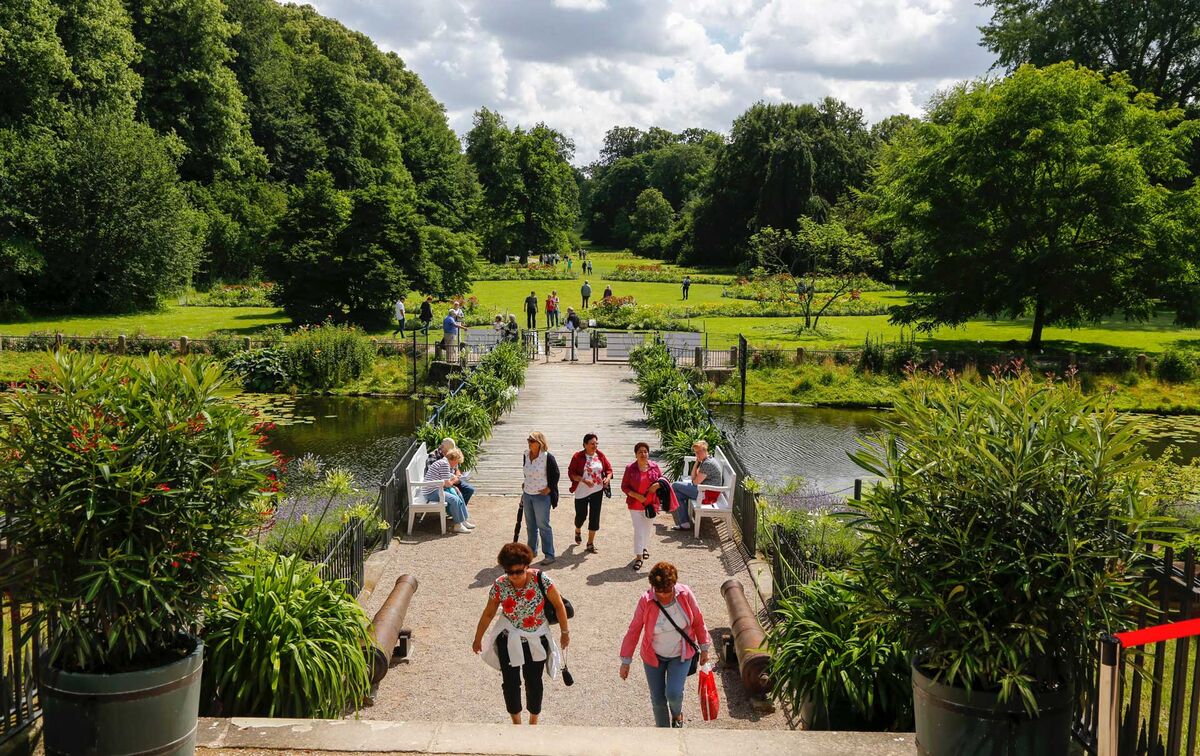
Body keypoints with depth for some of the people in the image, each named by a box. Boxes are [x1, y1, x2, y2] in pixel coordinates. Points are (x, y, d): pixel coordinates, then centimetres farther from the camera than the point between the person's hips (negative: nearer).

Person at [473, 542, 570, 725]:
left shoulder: (540, 579, -23)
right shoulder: (499, 585, -19)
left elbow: (559, 605, -10)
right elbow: (488, 614, -4)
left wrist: (564, 632, -2)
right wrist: (478, 639, 7)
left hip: (536, 640, -1)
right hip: (509, 640, 1)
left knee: (534, 682, 12)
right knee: (510, 682, 10)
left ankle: (534, 721, 35)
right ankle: (516, 722, 33)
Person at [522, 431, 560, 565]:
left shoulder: (547, 457, -15)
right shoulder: (526, 455, 4)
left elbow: (555, 475, -8)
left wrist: (549, 489, -11)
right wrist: (525, 485, 15)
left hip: (542, 496, -6)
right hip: (527, 495, 6)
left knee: (543, 526, -2)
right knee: (530, 525, 17)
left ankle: (549, 555, 6)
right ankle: (532, 550, 31)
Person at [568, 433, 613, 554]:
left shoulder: (600, 455, 0)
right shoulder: (578, 456, -10)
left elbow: (609, 469, 7)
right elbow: (571, 473, -11)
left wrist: (607, 478, -14)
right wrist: (584, 481, -23)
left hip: (597, 491, 2)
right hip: (582, 491, -2)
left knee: (594, 517, 1)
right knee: (581, 515, 7)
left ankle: (590, 543, 11)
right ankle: (577, 531, 43)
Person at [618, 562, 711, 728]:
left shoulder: (685, 594, -19)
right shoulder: (646, 601, -21)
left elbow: (698, 621, -3)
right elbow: (634, 630, -11)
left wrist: (704, 648, 4)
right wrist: (626, 661, -8)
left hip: (681, 655, 0)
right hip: (654, 656, 0)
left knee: (673, 694, -14)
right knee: (658, 700, 6)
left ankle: (677, 714, 22)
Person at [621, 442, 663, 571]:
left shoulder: (654, 466, -4)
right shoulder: (630, 468, -10)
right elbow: (624, 487, -7)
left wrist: (657, 485, -14)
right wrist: (636, 495, -19)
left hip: (650, 503, 3)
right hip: (635, 504, -3)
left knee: (647, 528, 19)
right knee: (638, 530, -3)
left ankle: (643, 547, 45)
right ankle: (639, 557, 2)